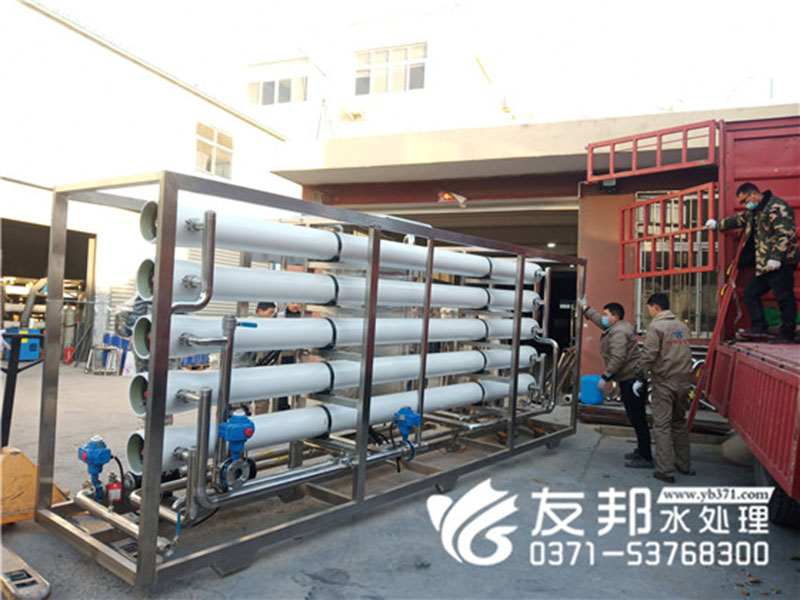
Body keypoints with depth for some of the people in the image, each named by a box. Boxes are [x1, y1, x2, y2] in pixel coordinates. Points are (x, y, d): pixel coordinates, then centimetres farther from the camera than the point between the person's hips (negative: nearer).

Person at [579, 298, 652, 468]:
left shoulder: (618, 332, -16)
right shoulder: (616, 328, 17)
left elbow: (618, 358, -25)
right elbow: (599, 321, 36)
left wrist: (605, 377, -23)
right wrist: (585, 307, 43)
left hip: (632, 380, -11)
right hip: (629, 379, 11)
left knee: (637, 419, -7)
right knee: (636, 418, 16)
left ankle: (645, 458, -3)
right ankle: (642, 450, 25)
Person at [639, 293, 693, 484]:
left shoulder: (656, 327, -11)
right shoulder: (683, 326, 10)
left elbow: (649, 356, -16)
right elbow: (685, 353, 13)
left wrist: (642, 376, -5)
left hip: (664, 383, -7)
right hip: (683, 382, 7)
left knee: (662, 425, -2)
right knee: (679, 422, 19)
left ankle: (665, 471, -1)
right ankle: (684, 465, 27)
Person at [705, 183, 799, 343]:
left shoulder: (776, 206, -12)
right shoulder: (755, 211, 19)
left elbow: (785, 234, -21)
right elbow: (739, 220, 38)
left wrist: (776, 258, -26)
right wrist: (717, 225, 48)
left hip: (780, 263, -10)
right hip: (764, 264, 11)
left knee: (784, 299, -6)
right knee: (751, 292, 11)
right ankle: (759, 329, 13)